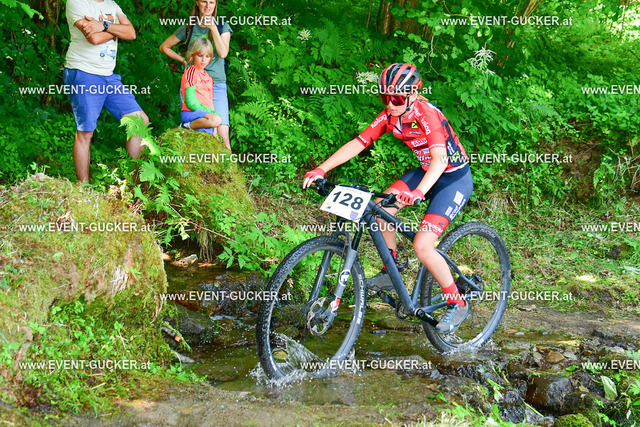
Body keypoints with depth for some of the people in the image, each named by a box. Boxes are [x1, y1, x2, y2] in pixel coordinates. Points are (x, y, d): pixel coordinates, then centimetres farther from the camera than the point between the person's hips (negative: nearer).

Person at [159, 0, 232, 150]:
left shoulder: (223, 27, 9)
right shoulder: (188, 29, 11)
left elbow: (223, 53, -8)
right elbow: (164, 47, 22)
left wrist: (213, 27, -9)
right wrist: (184, 60, 12)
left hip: (216, 85, -1)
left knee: (223, 136, -13)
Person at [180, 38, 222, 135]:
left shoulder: (208, 76, 22)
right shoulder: (191, 72, -4)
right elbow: (190, 102, -13)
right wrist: (212, 113, -12)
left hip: (205, 114, 7)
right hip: (190, 113, -7)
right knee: (216, 120, -33)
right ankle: (188, 126, -19)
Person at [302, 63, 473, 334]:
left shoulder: (427, 115, -28)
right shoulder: (390, 116, -7)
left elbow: (439, 158, -41)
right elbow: (357, 143, -9)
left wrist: (418, 192, -57)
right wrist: (320, 170, -20)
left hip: (455, 178, -7)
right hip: (425, 172, 7)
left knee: (422, 247, -18)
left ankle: (457, 304, 0)